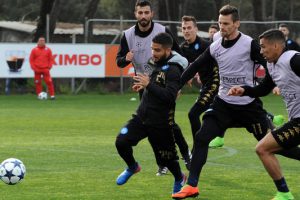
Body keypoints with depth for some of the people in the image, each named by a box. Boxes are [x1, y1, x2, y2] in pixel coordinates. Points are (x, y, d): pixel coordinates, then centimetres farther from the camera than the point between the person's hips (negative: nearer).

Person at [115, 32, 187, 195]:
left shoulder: (173, 70, -18)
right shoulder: (157, 64, 8)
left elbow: (170, 96, -30)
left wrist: (149, 85, -33)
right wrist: (143, 86, 12)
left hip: (160, 123, -7)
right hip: (141, 116, 7)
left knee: (166, 158, 6)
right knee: (121, 141, -10)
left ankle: (179, 179, 36)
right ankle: (132, 167, 18)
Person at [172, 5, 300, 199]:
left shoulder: (250, 44, -14)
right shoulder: (215, 47, 0)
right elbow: (195, 66, 8)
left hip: (249, 105, -4)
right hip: (223, 103, 4)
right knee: (201, 138, -10)